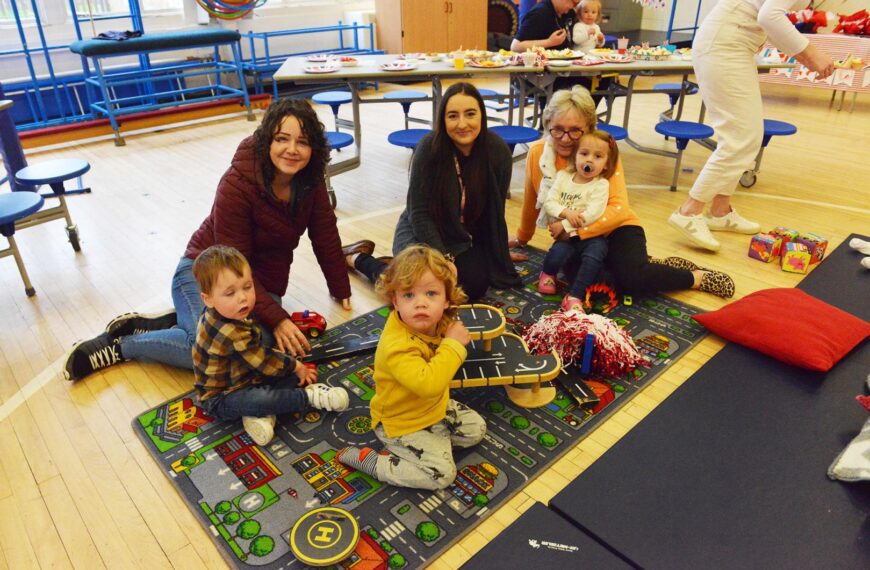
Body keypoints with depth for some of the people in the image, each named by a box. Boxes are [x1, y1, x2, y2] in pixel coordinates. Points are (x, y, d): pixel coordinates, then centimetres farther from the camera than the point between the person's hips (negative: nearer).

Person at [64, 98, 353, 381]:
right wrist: (276, 319, -28)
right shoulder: (237, 184, -22)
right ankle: (121, 345, -5)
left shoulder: (310, 179, -6)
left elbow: (326, 238, 5)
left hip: (262, 283, 5)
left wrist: (341, 291, 9)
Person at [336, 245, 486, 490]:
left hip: (435, 407, 8)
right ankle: (368, 460, -1)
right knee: (442, 474, -11)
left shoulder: (438, 323, -11)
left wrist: (457, 338, -9)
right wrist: (453, 345, -36)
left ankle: (402, 449, 13)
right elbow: (427, 383, -46)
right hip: (402, 422, -8)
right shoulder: (396, 346, -36)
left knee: (476, 429, 16)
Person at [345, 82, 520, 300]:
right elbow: (420, 214, -17)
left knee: (476, 286, -20)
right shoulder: (430, 147, -22)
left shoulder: (498, 151, -14)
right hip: (422, 232, -3)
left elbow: (495, 212, -5)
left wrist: (494, 257, -2)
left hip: (467, 238, 3)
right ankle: (358, 258, 4)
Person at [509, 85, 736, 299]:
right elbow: (531, 201, 9)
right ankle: (646, 267, -2)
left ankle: (698, 277, -2)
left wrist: (576, 229, -34)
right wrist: (522, 238, 22)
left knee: (630, 277, -31)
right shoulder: (537, 153, -8)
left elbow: (619, 208, -23)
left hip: (615, 228, -3)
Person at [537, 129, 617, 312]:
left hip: (591, 235, -2)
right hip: (567, 234, 2)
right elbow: (549, 202, -2)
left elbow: (592, 214, -19)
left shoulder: (601, 185, -6)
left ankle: (574, 297, -23)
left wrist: (565, 225, -22)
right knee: (557, 254, -27)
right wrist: (566, 212, -20)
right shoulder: (563, 176, 6)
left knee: (594, 256, -32)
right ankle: (548, 274, 9)